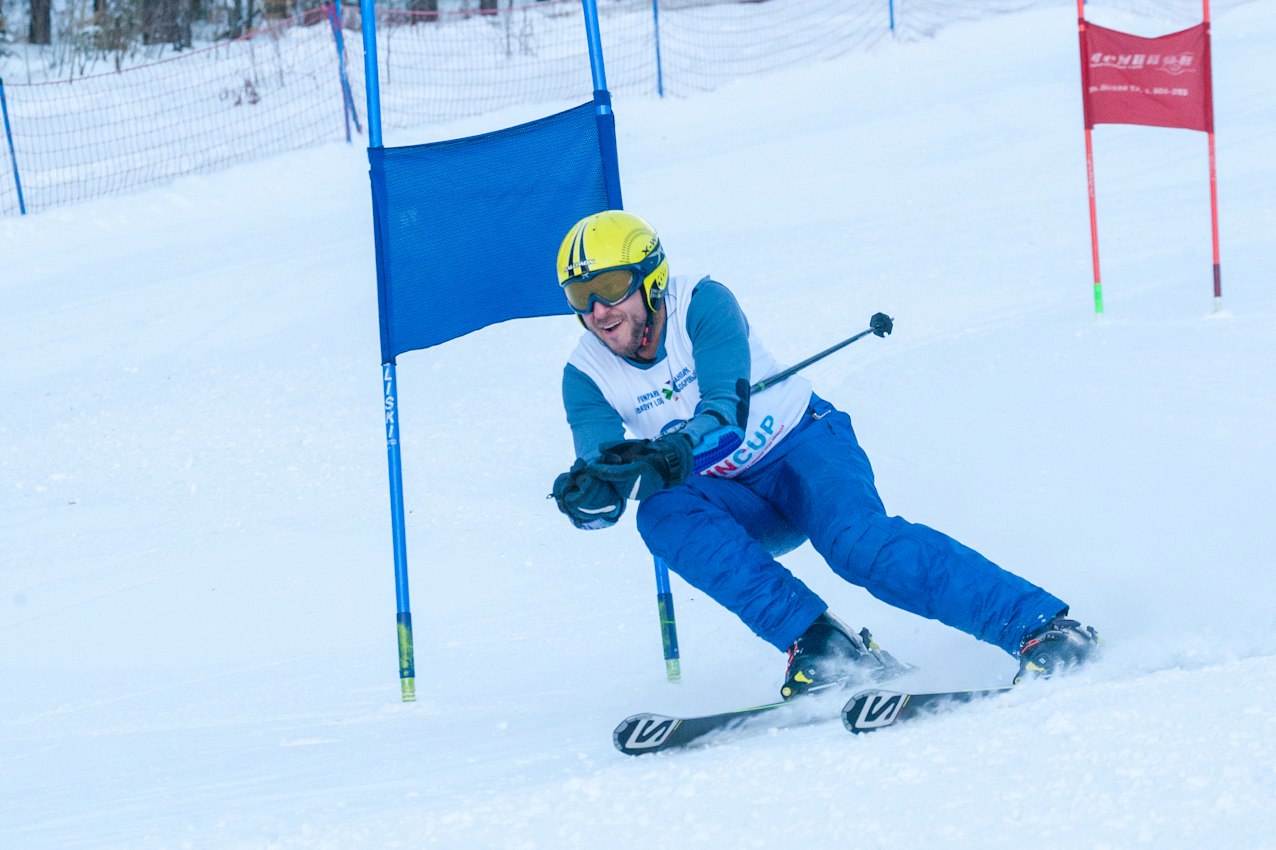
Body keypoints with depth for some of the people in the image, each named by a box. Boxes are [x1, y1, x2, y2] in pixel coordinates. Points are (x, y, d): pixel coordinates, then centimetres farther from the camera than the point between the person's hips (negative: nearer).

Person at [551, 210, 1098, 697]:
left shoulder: (702, 304, -18)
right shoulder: (586, 376, -8)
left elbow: (724, 413, -32)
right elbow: (601, 473, -20)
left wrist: (666, 455, -53)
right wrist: (591, 493, -45)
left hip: (803, 444, -4)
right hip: (739, 503, 4)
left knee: (857, 541, -33)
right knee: (662, 513, -29)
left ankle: (1042, 628, -34)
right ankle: (814, 642, -32)